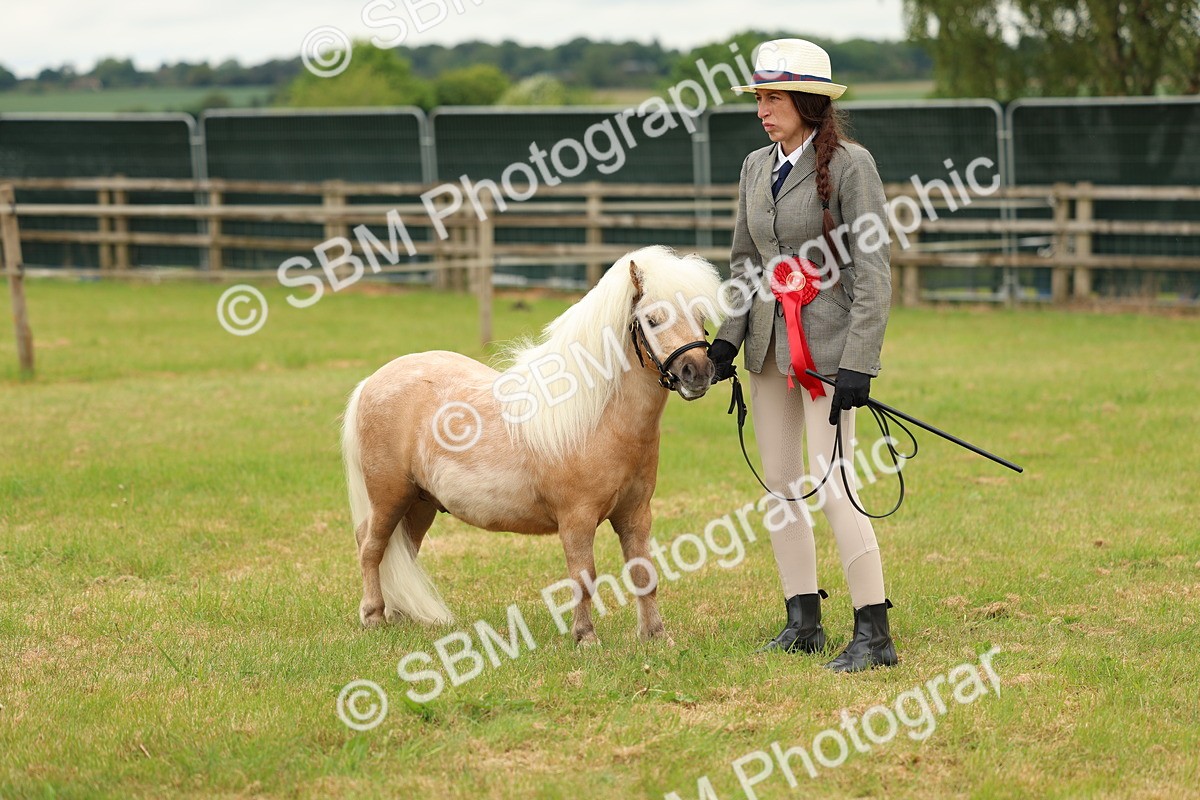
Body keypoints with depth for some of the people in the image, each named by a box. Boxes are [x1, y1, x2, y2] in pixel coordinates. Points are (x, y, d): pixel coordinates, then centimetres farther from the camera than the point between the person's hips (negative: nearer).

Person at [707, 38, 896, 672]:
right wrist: (727, 337, 3)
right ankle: (803, 624, 20)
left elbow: (872, 273, -14)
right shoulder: (756, 168, 8)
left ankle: (874, 635, -6)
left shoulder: (848, 165, -11)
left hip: (826, 341, -7)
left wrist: (857, 365, -20)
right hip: (769, 342, 7)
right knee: (780, 487, 10)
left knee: (830, 485, -11)